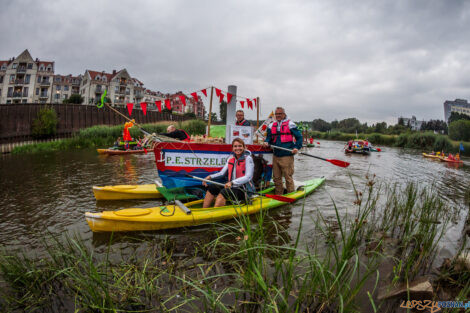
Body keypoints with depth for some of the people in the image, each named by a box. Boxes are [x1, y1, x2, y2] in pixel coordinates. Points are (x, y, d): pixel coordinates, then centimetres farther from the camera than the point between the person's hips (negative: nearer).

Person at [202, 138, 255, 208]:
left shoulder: (248, 158, -10)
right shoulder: (231, 158, 8)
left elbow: (248, 177, -21)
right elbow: (222, 173, 8)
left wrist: (232, 182, -33)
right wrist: (210, 177, -10)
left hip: (244, 190, -7)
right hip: (232, 186, 7)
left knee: (224, 192, -31)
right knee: (211, 187, -9)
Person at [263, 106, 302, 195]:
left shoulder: (290, 124, 0)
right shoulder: (271, 125, 15)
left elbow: (299, 137, 1)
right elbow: (269, 137, 19)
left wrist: (296, 147, -13)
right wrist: (266, 142, -4)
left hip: (287, 156, -6)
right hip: (276, 156, 6)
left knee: (288, 177, -3)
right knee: (276, 177, 12)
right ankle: (278, 195, 26)